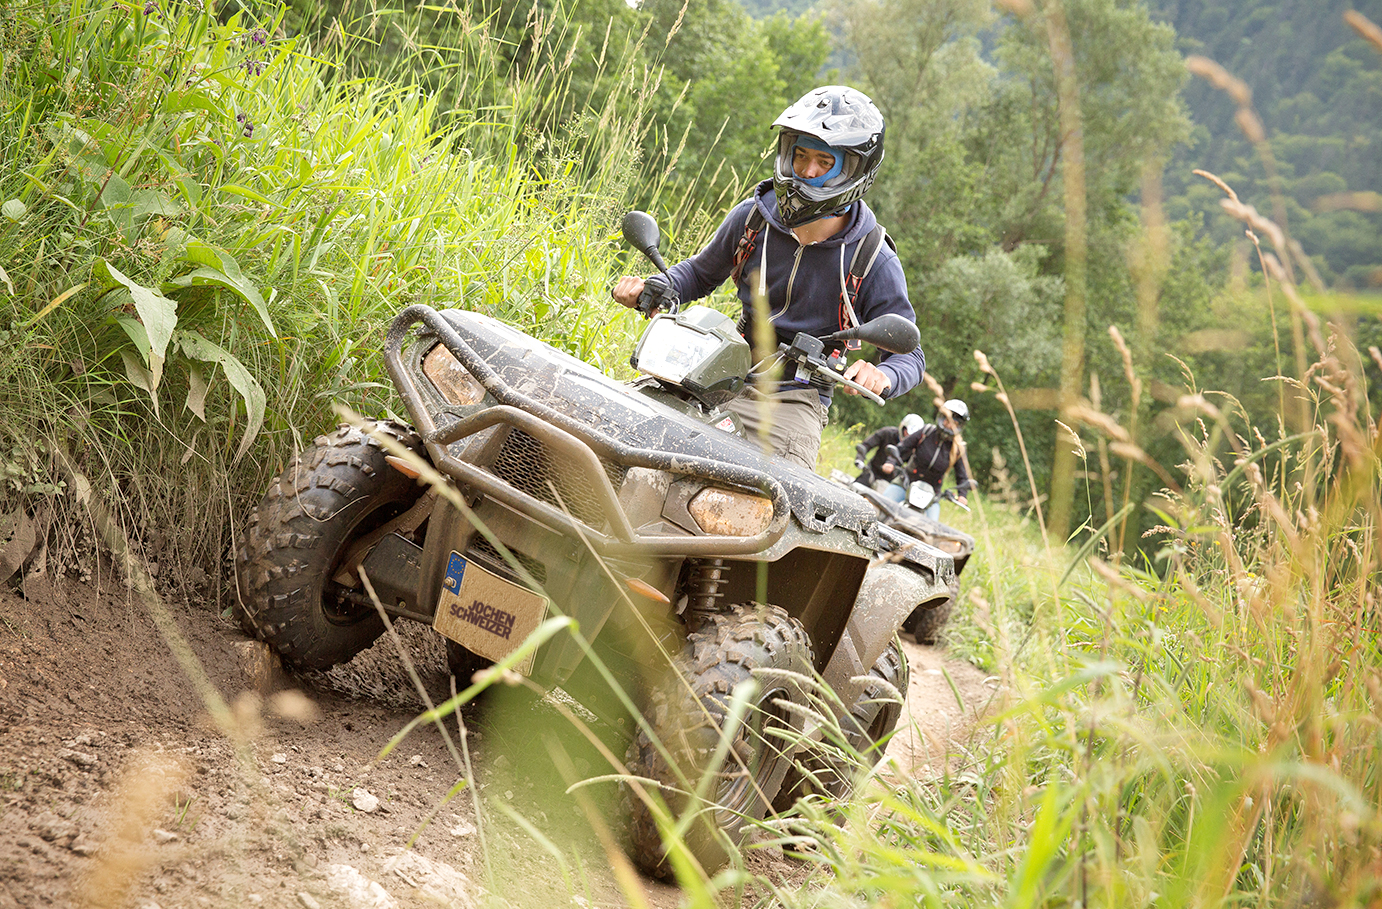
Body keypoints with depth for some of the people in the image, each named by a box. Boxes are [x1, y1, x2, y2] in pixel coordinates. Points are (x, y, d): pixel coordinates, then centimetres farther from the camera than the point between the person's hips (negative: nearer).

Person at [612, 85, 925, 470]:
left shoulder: (874, 261, -7)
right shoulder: (753, 217, 3)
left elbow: (909, 355, -2)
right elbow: (701, 272, 23)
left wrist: (880, 377, -26)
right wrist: (651, 288, 3)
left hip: (795, 400, -3)